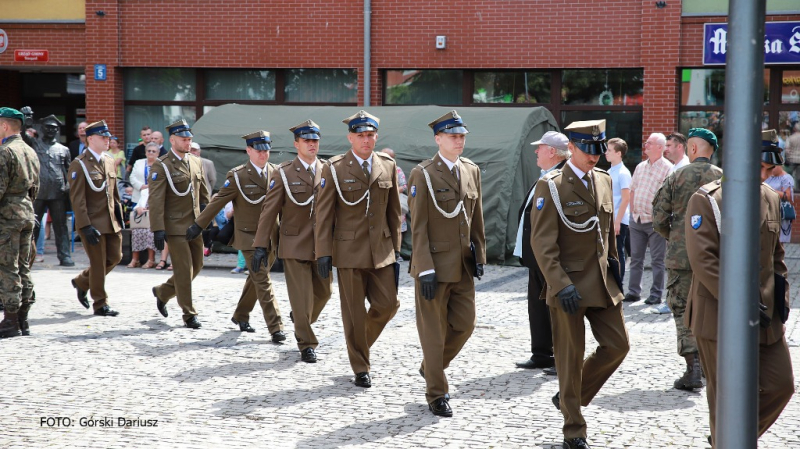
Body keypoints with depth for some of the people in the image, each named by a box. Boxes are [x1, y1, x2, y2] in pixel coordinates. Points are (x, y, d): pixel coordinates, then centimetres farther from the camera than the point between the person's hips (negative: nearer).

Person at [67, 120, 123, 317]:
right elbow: (77, 199, -15)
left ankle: (82, 282, 31)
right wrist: (86, 226, -19)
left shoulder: (109, 162, 12)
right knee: (98, 263, 0)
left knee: (114, 257, 10)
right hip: (93, 223, -7)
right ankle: (100, 304, 13)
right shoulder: (79, 164, -12)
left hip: (111, 221, 7)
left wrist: (119, 217, 13)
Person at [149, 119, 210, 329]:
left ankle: (162, 292, 33)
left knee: (196, 266, 12)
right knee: (184, 270, -5)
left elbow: (203, 194, 20)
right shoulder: (162, 166, -9)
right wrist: (158, 230, -19)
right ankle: (189, 315, 4)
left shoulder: (196, 162, 11)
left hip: (195, 225, 7)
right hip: (175, 226, -7)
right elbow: (155, 201, -13)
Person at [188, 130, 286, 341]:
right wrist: (198, 226, -2)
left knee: (256, 278, 17)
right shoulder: (238, 176, -8)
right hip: (249, 237, -5)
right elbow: (217, 202, -3)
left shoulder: (275, 172, 5)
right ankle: (275, 327, -12)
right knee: (262, 281, -11)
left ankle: (241, 316, 35)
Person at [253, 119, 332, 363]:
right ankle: (307, 344, 11)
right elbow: (269, 211, -4)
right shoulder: (283, 173, -2)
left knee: (323, 292, 11)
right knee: (301, 297, -2)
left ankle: (302, 321, 39)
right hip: (295, 245, -3)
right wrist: (261, 246, -9)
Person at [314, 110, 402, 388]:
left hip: (381, 250, 3)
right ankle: (361, 369, 14)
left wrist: (396, 249, 9)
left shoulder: (388, 166, 6)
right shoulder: (335, 169, -4)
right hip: (349, 251, -3)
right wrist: (323, 253, -9)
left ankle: (361, 341, 28)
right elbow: (324, 214, -4)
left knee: (387, 305, 0)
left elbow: (394, 211, 11)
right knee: (354, 312, 2)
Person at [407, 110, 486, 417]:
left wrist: (479, 257, 9)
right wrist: (425, 270, -15)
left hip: (463, 265, 6)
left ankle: (431, 368, 32)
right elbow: (418, 227, -11)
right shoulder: (423, 174, -9)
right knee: (433, 331, 2)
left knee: (465, 324, 7)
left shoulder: (471, 171, 9)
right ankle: (436, 394, 13)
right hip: (435, 264, -6)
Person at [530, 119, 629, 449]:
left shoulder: (604, 181, 10)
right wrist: (561, 285, -20)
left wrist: (613, 264, 12)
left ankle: (570, 397, 26)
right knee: (570, 358, 3)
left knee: (617, 345, 6)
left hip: (603, 283, 6)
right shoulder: (551, 186, -10)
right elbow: (542, 243, -14)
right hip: (570, 287, -6)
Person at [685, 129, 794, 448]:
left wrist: (782, 294, 6)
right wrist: (738, 302, -21)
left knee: (781, 385, 8)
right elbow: (703, 260, -18)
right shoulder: (706, 200, -11)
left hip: (765, 316, 6)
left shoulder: (771, 199, 9)